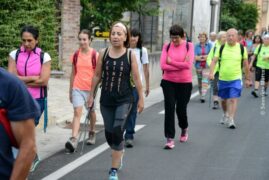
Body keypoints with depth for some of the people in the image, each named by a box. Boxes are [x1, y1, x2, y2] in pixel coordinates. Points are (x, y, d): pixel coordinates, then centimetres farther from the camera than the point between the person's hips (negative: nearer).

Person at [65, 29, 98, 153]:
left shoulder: (95, 55, -5)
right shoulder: (75, 55, 4)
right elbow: (73, 73, 11)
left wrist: (96, 89, -7)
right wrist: (70, 91, 13)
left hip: (90, 88, -1)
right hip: (77, 88, 1)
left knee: (91, 111, 17)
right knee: (77, 111, -13)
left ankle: (92, 134, 39)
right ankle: (74, 139, -23)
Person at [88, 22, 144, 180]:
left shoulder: (130, 55, -5)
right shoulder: (104, 54, 0)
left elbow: (136, 78, -2)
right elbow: (97, 76, 7)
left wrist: (141, 98, -2)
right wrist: (91, 95, 9)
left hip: (124, 100, -3)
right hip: (106, 100, 3)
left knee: (117, 132, -12)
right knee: (109, 133, 10)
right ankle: (119, 153, 43)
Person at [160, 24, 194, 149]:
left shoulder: (189, 46, -3)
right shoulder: (167, 46, -1)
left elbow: (188, 65, -15)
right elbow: (163, 65, -11)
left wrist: (171, 61, -11)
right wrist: (181, 65, -14)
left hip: (185, 83, -1)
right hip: (168, 82, 1)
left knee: (181, 109, 8)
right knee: (169, 109, -5)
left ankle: (184, 129, 40)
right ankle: (170, 139, 1)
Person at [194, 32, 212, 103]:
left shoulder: (209, 45, 2)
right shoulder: (197, 46, 4)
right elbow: (195, 57, -4)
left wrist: (200, 57, -11)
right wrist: (205, 57, -13)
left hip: (206, 66, -2)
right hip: (198, 66, 2)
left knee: (205, 81, -12)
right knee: (199, 81, 8)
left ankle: (203, 96, -16)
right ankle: (201, 95, 21)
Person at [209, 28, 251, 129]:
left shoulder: (242, 48, -1)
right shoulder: (221, 48, 0)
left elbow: (246, 64, 6)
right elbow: (214, 61, -5)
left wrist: (247, 79, 9)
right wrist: (211, 72, -21)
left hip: (236, 79, -2)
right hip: (223, 78, 2)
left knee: (233, 100, -12)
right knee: (224, 100, 15)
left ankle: (231, 120, -11)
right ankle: (225, 115, 40)